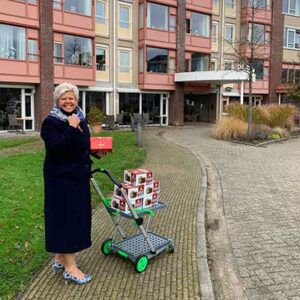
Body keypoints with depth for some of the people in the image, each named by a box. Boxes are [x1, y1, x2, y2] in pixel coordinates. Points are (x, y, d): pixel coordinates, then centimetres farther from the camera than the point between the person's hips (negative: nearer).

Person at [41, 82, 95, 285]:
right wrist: (71, 128, -25)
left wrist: (87, 168, 20)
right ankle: (70, 268, 7)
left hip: (79, 177, 8)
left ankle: (60, 257, 31)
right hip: (61, 179, -8)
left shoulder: (80, 119, 11)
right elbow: (56, 147, -26)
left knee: (77, 215, 13)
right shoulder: (51, 122, -11)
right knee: (65, 217, -3)